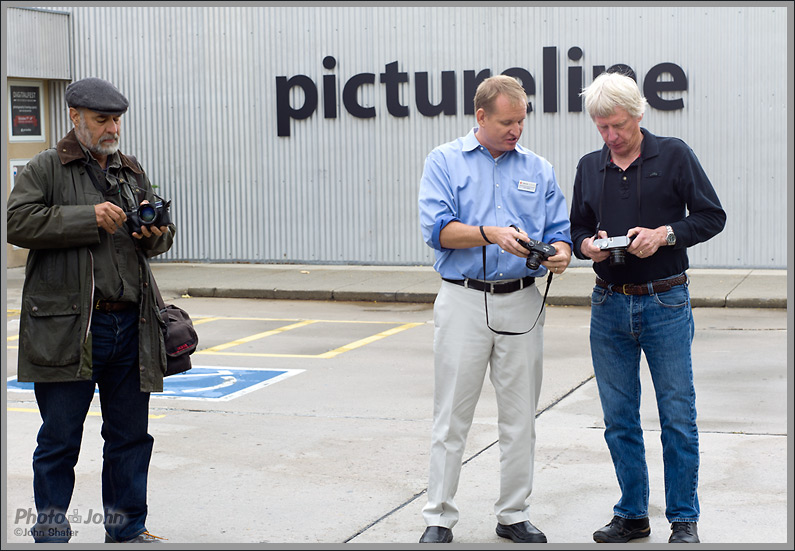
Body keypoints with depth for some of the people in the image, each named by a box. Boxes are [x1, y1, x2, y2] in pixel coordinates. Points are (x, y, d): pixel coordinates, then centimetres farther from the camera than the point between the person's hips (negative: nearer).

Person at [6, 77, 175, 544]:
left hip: (130, 325, 5)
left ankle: (127, 527, 25)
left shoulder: (132, 172, 17)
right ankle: (51, 531, 16)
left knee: (131, 434, 11)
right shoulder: (45, 170, 2)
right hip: (68, 326, -5)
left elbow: (163, 238, 20)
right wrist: (88, 218, -16)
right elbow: (19, 222, -12)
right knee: (61, 436, 3)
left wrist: (155, 233, -5)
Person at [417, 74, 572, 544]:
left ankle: (514, 515, 19)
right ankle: (439, 519, 10)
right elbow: (437, 228, -8)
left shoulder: (539, 170, 11)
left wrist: (559, 254, -16)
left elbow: (560, 233, 8)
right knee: (452, 417, 1)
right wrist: (492, 234, -22)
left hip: (522, 302, 3)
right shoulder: (445, 162, 3)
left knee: (521, 418, 7)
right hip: (464, 299, -3)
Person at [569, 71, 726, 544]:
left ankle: (684, 519, 12)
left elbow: (712, 216, -1)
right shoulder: (590, 167, 11)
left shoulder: (674, 156, -1)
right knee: (619, 419, 8)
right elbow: (577, 228, 18)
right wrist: (588, 244, -5)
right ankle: (632, 515, 20)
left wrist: (664, 234, -16)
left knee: (678, 416, 0)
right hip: (610, 305, 4)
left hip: (666, 304, -4)